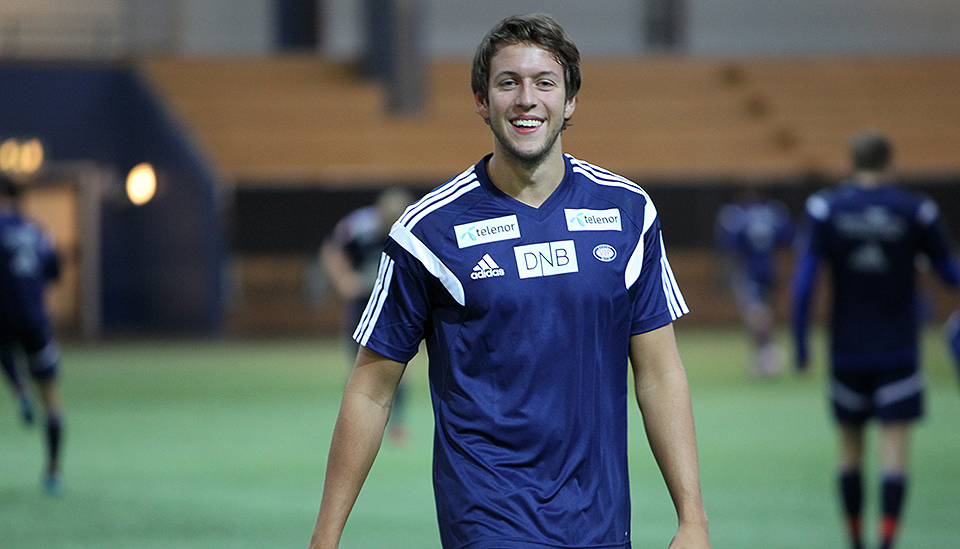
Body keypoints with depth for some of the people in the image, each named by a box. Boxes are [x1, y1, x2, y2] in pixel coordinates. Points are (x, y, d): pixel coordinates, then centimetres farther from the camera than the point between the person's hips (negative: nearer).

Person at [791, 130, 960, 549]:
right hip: (898, 350, -2)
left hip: (847, 351, 2)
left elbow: (803, 283, -8)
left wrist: (800, 344, -1)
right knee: (895, 447, -5)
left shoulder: (825, 208, -4)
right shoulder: (916, 210, -5)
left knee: (850, 447, 16)